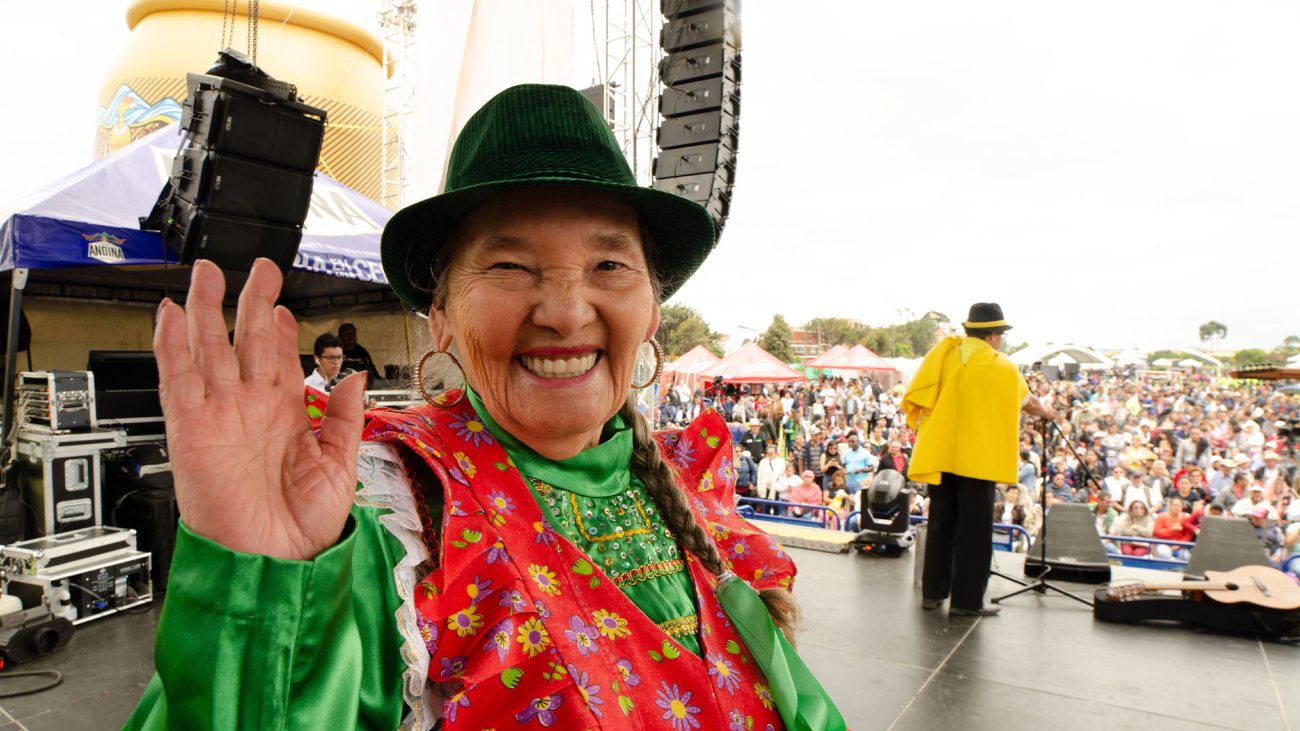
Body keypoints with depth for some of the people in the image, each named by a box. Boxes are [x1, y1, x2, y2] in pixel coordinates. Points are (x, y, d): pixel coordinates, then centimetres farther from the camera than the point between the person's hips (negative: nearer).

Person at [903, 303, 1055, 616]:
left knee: (941, 522, 12)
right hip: (977, 455, -4)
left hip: (939, 452, 4)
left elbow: (916, 397, 2)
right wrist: (1046, 412, 34)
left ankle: (932, 592, 17)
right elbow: (1026, 401, 14)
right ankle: (966, 599, 9)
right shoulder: (1003, 367, -4)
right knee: (974, 527, 4)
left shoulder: (943, 351, 3)